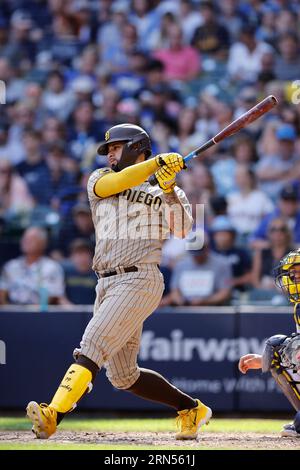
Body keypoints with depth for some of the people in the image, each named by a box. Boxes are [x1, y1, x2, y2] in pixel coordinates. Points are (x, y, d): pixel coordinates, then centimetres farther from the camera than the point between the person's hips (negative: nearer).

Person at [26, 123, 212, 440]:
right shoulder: (99, 180, 19)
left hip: (139, 281, -6)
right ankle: (191, 409, 24)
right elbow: (111, 184, -6)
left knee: (92, 347, -23)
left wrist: (170, 192, -18)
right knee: (123, 377, 9)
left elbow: (182, 230, -6)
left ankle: (53, 415, -36)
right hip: (108, 284, 6)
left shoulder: (161, 193, 9)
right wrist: (156, 162, -13)